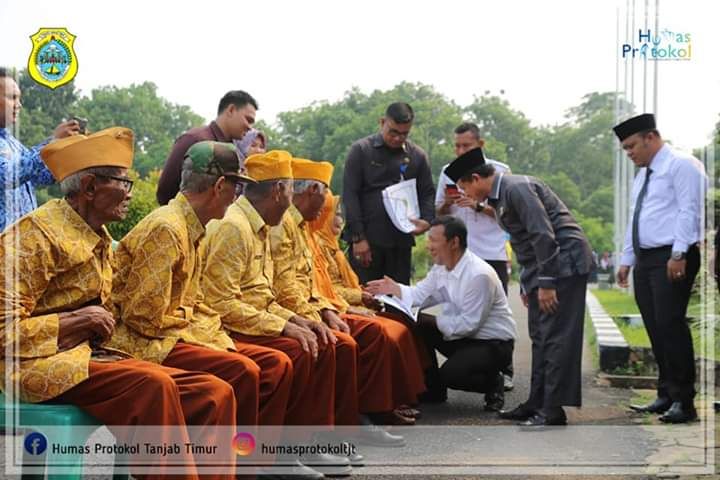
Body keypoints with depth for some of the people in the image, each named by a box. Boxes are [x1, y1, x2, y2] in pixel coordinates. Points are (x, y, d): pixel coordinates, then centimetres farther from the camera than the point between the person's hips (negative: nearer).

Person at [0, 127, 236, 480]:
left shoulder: (98, 237, 17)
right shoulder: (37, 235, -9)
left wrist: (102, 322, 8)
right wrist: (77, 321, -15)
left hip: (91, 356, 8)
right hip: (42, 364, -8)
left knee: (215, 393, -10)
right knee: (152, 385, -34)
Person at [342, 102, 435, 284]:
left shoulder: (418, 156, 10)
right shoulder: (361, 150, 1)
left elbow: (427, 193, 12)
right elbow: (350, 194, -3)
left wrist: (426, 220, -10)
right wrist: (358, 237, -10)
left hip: (401, 241, 3)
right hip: (367, 239, -3)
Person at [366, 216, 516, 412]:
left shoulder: (479, 275, -27)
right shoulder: (441, 267, 0)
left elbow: (469, 323, -26)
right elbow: (421, 295, 3)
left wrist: (435, 322, -20)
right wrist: (395, 289, -12)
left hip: (492, 343, -8)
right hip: (462, 335, 8)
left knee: (450, 374, -29)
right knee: (417, 324, -7)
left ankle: (492, 383, 4)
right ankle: (432, 390, 6)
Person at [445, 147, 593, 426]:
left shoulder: (517, 188, -16)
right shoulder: (500, 197, 15)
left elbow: (543, 235, -22)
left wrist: (545, 283, -22)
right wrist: (527, 284, 20)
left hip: (563, 262, -11)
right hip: (543, 268, 11)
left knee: (555, 337, -10)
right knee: (540, 337, 12)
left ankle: (553, 411, -9)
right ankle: (537, 403, 19)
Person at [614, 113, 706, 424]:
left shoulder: (681, 165, -5)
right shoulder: (642, 175, 23)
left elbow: (689, 211, -14)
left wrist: (679, 254, -21)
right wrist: (627, 260, 20)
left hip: (672, 260, -9)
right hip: (645, 259, 9)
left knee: (670, 325, -13)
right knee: (655, 329, 7)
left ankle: (684, 401, -9)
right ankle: (666, 396, 13)